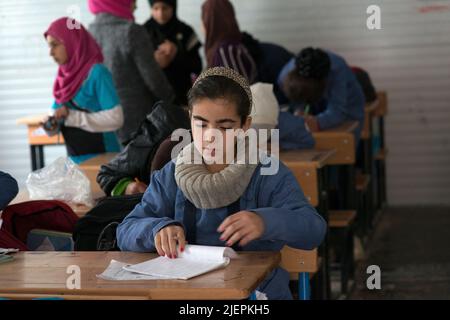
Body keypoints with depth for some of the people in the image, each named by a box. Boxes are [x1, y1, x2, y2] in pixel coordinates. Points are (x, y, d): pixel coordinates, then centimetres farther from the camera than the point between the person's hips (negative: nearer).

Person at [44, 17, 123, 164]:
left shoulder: (97, 73, -12)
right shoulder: (64, 75, 6)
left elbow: (115, 118, -18)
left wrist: (73, 117, -20)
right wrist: (51, 125, -7)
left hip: (102, 157, -5)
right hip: (75, 159, 6)